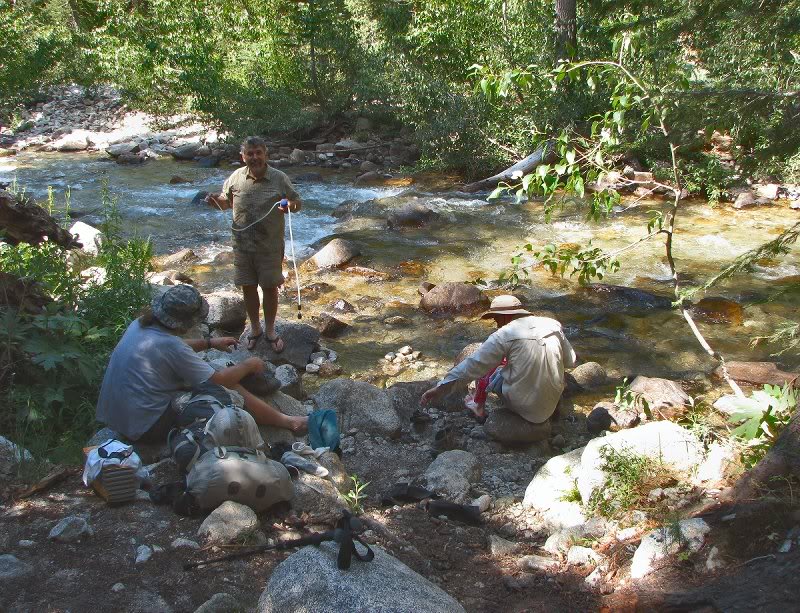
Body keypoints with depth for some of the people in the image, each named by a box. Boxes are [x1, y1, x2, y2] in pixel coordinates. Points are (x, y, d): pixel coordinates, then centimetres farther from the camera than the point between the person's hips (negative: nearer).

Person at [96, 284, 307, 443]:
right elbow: (219, 380, -17)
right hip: (147, 427, -9)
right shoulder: (169, 345, -27)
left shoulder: (140, 324, -1)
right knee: (230, 389, -6)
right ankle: (285, 421, 7)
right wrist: (248, 365, -1)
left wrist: (210, 343, 23)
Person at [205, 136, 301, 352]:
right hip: (242, 245, 2)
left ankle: (270, 330, 28)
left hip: (270, 246, -2)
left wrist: (291, 205, -24)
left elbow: (298, 202, 0)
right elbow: (226, 202, 12)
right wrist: (215, 201, -11)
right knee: (248, 287, 13)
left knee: (270, 288, 9)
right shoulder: (236, 177, -2)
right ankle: (255, 328, 33)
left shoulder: (279, 179, -8)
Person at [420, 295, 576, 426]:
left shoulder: (505, 334, -14)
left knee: (486, 367, 17)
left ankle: (478, 408, 38)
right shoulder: (554, 324, 0)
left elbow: (474, 363, -17)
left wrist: (442, 386, -17)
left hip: (524, 407, -5)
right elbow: (570, 361, 9)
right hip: (552, 402, 5)